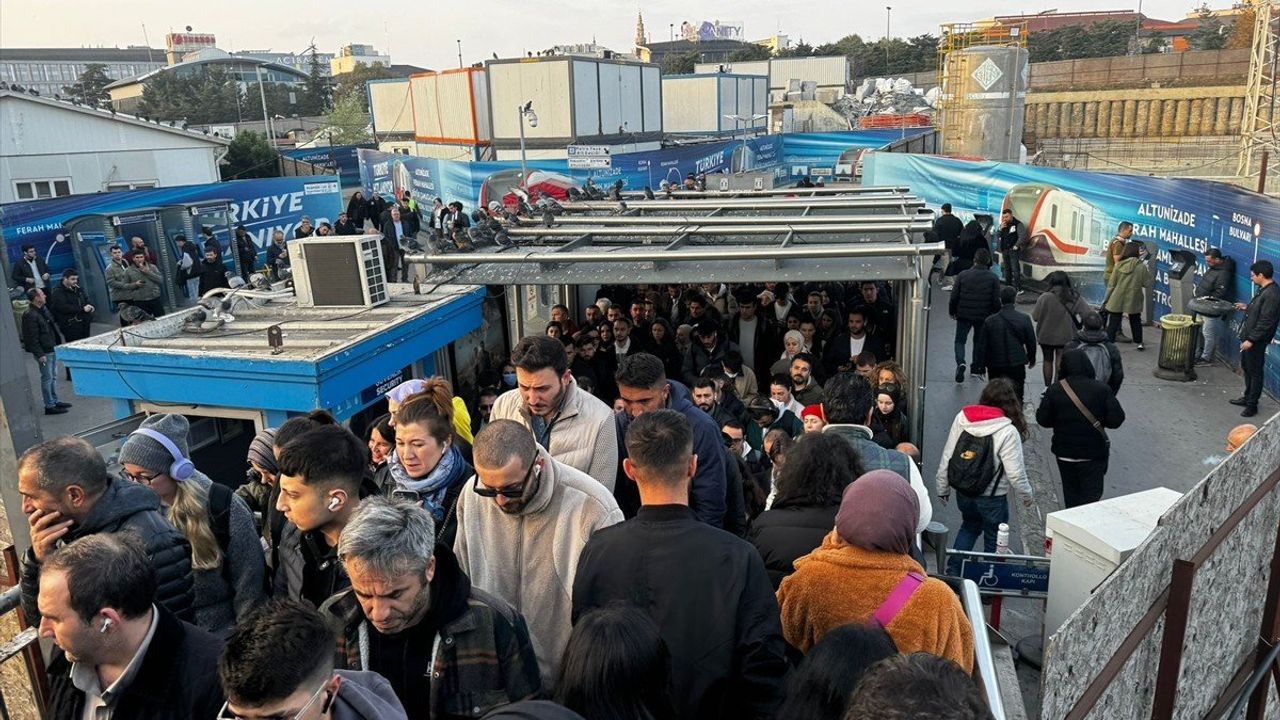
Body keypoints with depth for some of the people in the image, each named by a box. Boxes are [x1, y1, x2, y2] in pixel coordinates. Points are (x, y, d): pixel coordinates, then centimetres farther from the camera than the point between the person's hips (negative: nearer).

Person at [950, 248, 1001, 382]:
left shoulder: (963, 275, -7)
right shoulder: (993, 278, -7)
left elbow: (954, 296, -5)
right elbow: (996, 300, -7)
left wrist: (952, 312, 9)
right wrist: (996, 313, 9)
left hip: (964, 315, -1)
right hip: (984, 316, 1)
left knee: (960, 340, 10)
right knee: (979, 341, 18)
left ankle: (960, 362, -15)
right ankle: (977, 368, 26)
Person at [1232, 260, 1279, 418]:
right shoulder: (1264, 290, 6)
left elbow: (1266, 322, -26)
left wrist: (1251, 340, -24)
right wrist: (1247, 307, 18)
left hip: (1256, 341, -10)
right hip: (1249, 337, 10)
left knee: (1255, 372, 2)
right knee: (1247, 368, 21)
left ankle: (1252, 405, 12)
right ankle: (1247, 397, 35)